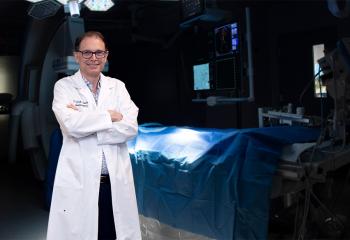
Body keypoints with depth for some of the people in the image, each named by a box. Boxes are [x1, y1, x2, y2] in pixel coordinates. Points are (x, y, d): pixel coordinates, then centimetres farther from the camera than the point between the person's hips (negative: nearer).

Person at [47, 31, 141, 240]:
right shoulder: (64, 86, 1)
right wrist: (110, 116, -7)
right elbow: (71, 125, -17)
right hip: (78, 184, -2)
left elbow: (130, 128, -6)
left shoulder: (118, 86, 8)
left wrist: (85, 123, -12)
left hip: (117, 182, 3)